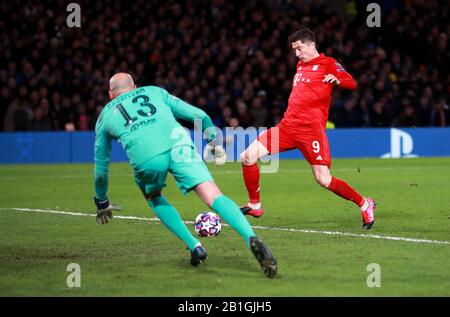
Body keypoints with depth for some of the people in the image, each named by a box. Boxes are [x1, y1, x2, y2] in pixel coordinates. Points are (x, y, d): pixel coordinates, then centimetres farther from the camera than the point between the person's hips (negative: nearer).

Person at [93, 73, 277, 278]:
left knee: (153, 197, 30)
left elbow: (101, 166, 37)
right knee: (214, 197, -8)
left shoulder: (105, 115, 32)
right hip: (178, 144, 0)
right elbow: (198, 115, 26)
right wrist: (214, 140, 37)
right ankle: (251, 239, -33)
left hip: (144, 157, 0)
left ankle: (194, 246, 16)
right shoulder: (154, 91, 34)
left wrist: (102, 203, 48)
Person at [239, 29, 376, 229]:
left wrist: (337, 80, -29)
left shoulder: (327, 63, 1)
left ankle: (364, 205, 5)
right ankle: (254, 205, 11)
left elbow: (352, 83, -10)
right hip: (288, 126, 7)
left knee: (323, 180, -13)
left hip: (311, 129, -7)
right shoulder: (300, 66, 22)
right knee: (248, 157, -3)